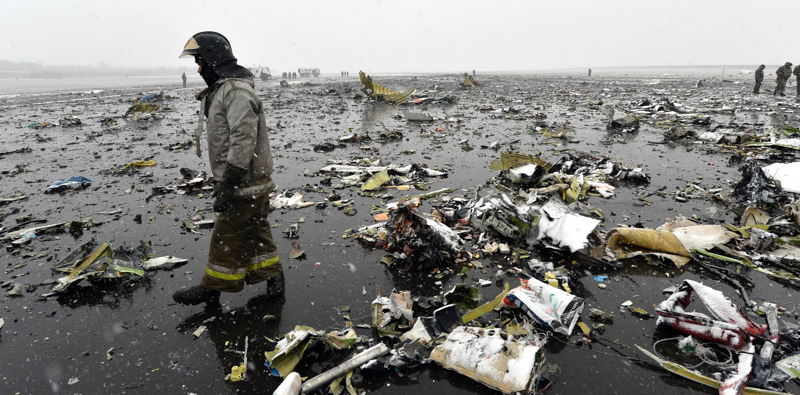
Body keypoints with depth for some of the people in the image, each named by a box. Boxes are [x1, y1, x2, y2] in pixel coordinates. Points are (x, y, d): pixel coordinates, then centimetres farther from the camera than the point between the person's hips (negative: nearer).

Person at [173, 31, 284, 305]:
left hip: (245, 183, -10)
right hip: (248, 181, 10)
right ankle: (272, 276, 27)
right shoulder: (222, 90, 17)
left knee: (228, 234, 2)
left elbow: (244, 141, -26)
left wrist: (228, 185, -25)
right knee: (254, 230, 16)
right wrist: (224, 182, 23)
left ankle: (212, 289, 15)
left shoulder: (237, 92, -19)